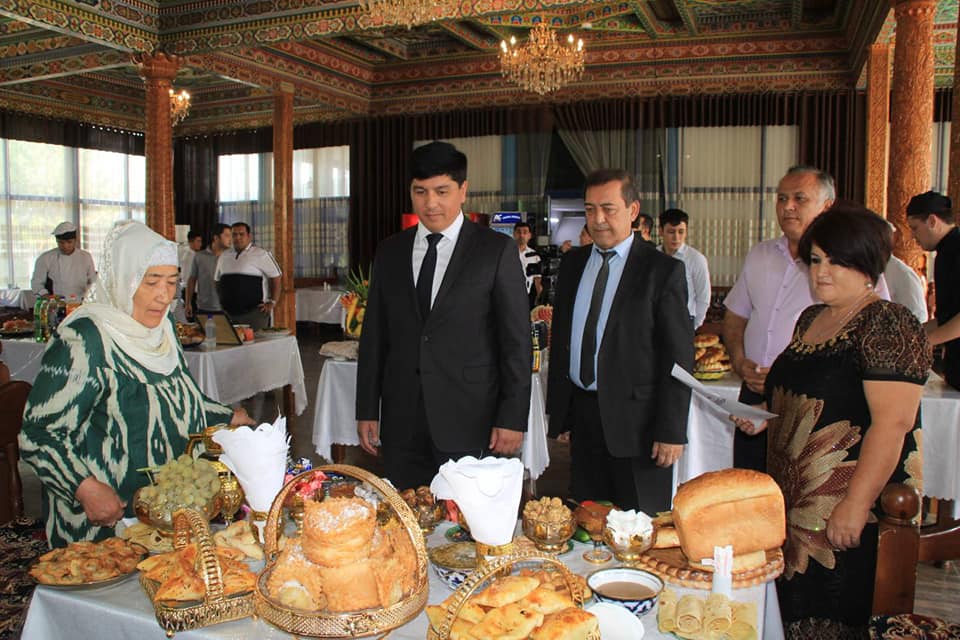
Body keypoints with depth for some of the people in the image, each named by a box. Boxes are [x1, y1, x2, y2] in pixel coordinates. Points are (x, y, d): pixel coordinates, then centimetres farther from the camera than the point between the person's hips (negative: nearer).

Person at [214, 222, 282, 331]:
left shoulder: (260, 254, -1)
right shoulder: (224, 256, 16)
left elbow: (276, 278, -2)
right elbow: (217, 281, 25)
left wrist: (272, 302, -7)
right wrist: (222, 302, 15)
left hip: (253, 313, -5)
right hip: (228, 313, 5)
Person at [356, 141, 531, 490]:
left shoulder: (497, 251, -3)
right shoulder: (389, 251, 9)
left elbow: (517, 341, -4)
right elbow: (374, 337, 11)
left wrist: (513, 419, -7)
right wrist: (367, 410, 8)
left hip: (470, 424, -3)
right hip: (401, 423, 4)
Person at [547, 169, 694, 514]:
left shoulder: (663, 270, -7)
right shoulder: (572, 263, 9)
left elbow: (679, 356, -9)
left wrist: (671, 431, -12)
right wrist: (557, 407, 11)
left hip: (634, 418, -5)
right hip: (581, 413, 5)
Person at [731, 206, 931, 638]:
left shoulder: (889, 324, -14)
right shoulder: (811, 319, 12)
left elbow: (893, 421, -22)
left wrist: (855, 505, -25)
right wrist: (765, 416, 7)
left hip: (851, 505, -8)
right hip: (796, 497, 8)